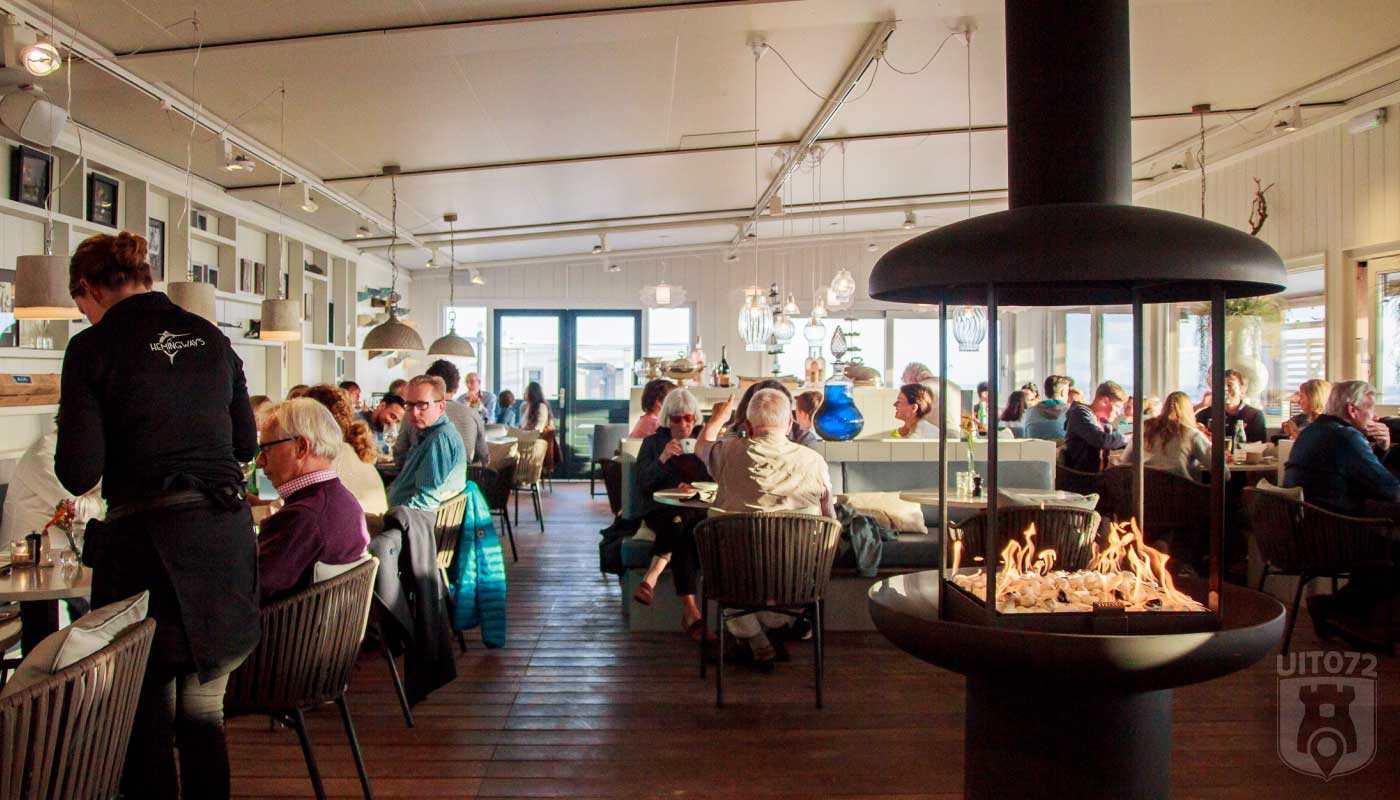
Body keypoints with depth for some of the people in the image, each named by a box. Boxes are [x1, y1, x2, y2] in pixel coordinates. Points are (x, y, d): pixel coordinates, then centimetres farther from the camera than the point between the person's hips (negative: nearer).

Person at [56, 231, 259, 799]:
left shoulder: (93, 347, -5)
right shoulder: (211, 337, 9)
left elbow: (79, 472, -8)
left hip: (149, 541, -5)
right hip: (226, 534, 5)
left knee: (148, 719, 9)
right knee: (204, 709, 17)